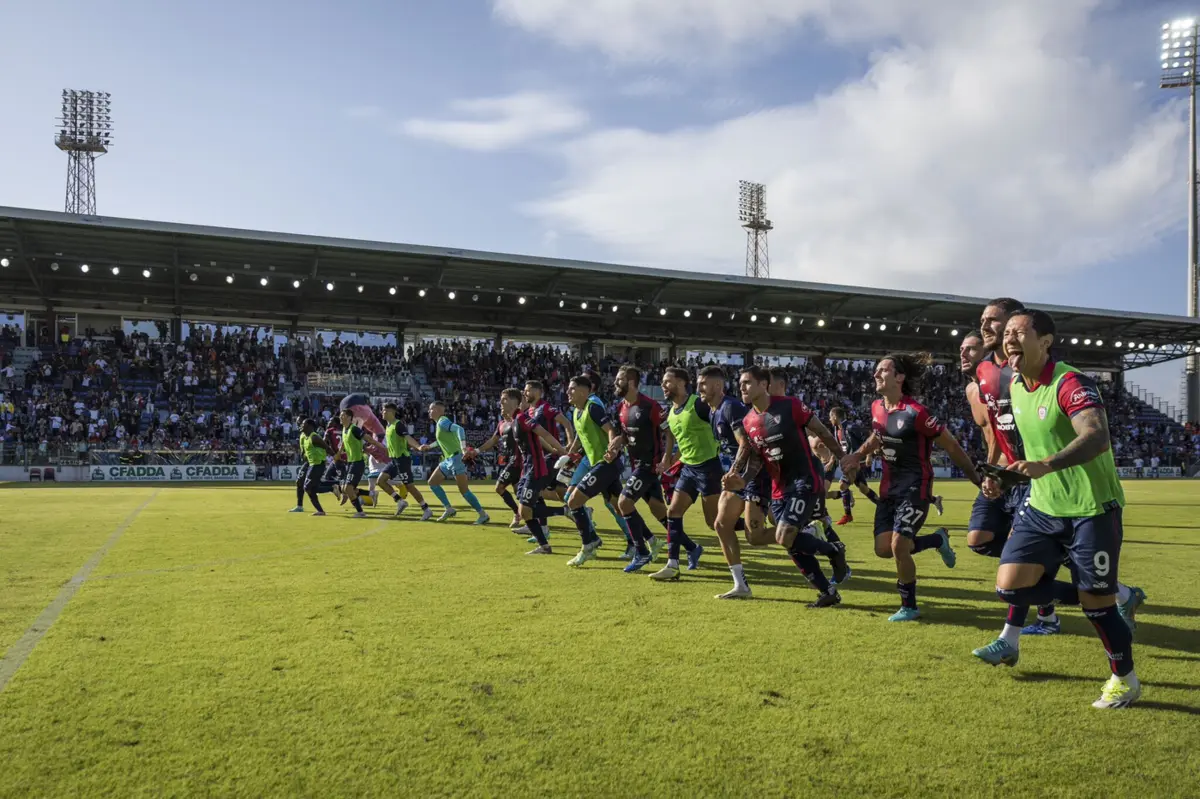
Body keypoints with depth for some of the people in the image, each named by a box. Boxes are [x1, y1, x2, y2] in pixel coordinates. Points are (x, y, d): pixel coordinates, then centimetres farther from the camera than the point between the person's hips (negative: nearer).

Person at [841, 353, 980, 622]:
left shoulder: (916, 413, -21)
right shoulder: (876, 407, 1)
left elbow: (952, 448, -13)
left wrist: (978, 480, -8)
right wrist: (857, 456, 9)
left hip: (915, 487, -7)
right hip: (889, 486, 8)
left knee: (898, 547, -15)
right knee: (883, 549, 1)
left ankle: (909, 607, 7)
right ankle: (937, 540, 26)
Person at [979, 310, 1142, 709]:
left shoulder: (1071, 383, -21)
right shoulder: (1015, 387, 4)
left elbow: (1097, 438, -38)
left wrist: (1045, 466, -52)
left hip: (1091, 510, -7)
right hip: (1042, 507, 7)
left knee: (1096, 603, 1)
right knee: (1010, 586, -4)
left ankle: (1125, 679, 29)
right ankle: (1110, 596, 19)